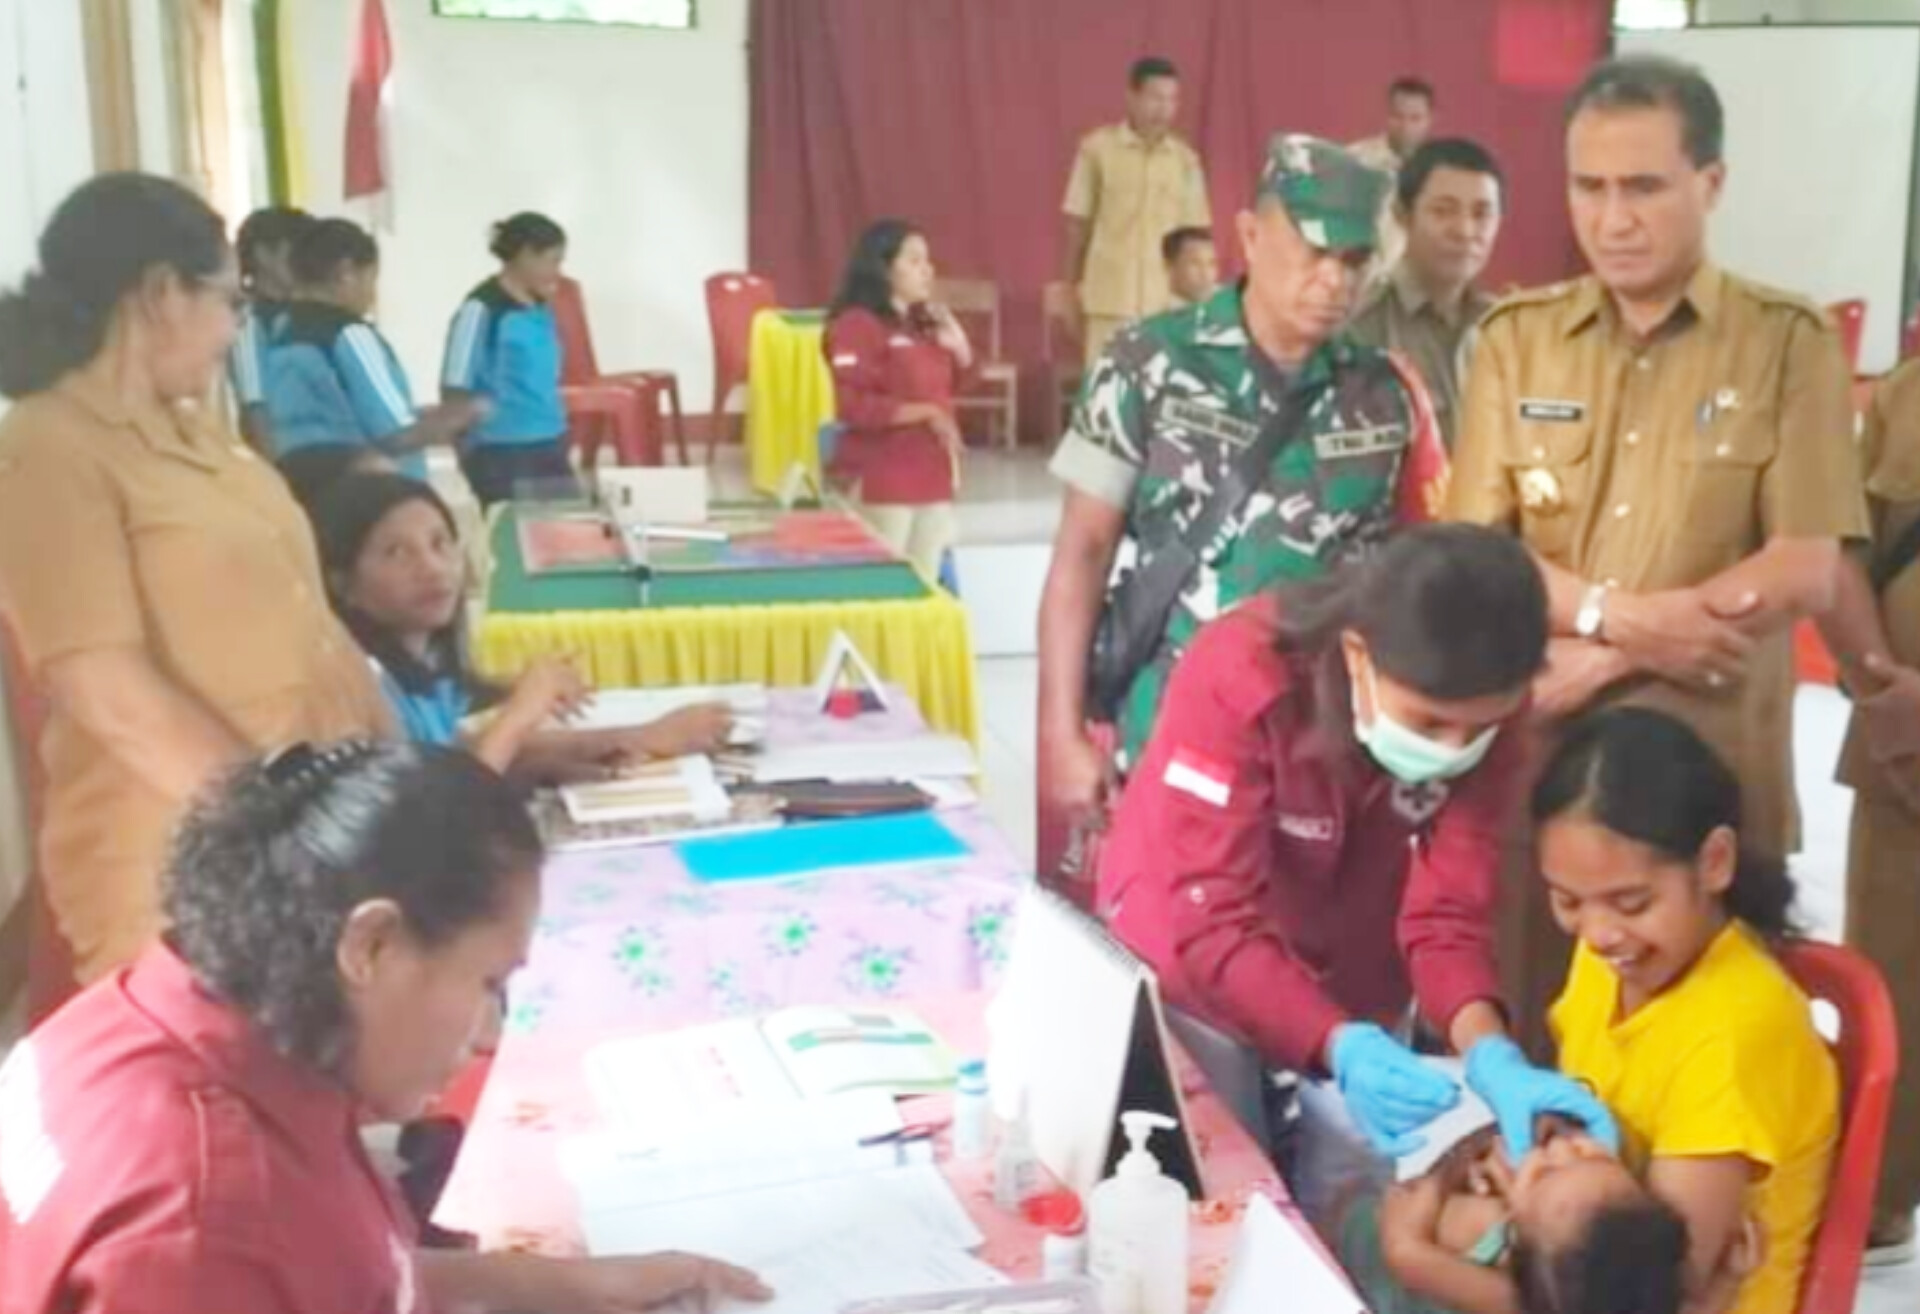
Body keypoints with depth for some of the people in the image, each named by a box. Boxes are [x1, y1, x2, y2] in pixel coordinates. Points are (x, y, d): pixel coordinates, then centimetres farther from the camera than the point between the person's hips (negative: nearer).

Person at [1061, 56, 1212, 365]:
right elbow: (1077, 225, 2)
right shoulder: (1097, 148, -2)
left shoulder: (1186, 159, 5)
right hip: (1110, 297, -2)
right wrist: (1074, 289, 2)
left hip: (1168, 301, 2)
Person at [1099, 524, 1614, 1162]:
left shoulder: (1486, 710, -22)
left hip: (1349, 988, 3)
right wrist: (1345, 1050, -48)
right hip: (1187, 966, -3)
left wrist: (1491, 1056, -41)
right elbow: (1214, 926, -34)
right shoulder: (1238, 678, -33)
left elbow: (1447, 911, -22)